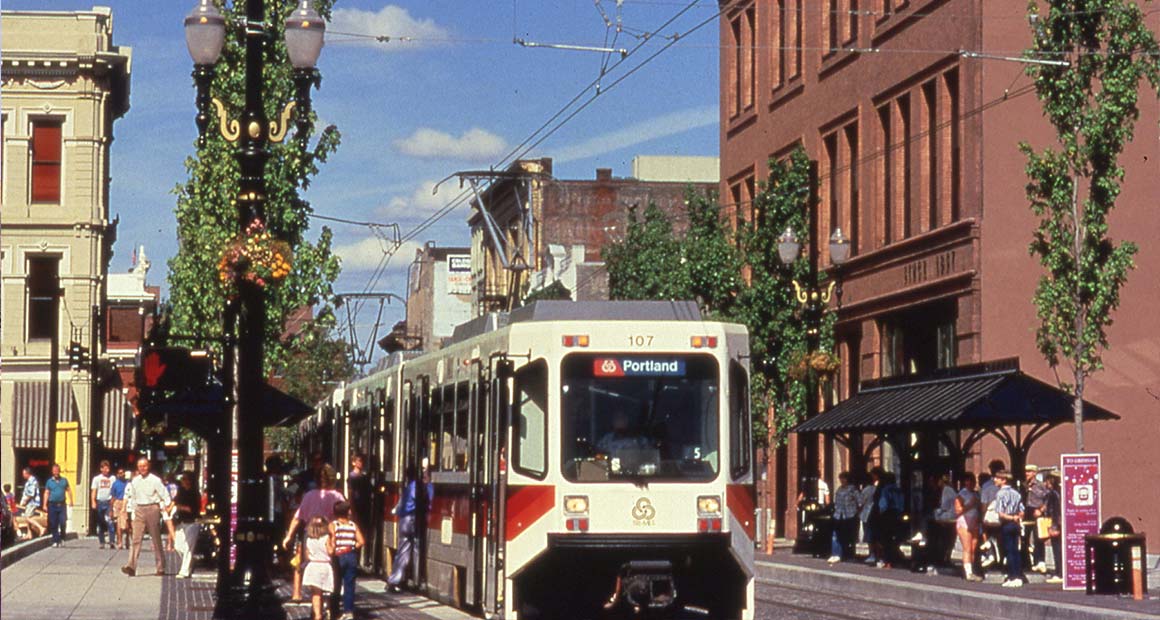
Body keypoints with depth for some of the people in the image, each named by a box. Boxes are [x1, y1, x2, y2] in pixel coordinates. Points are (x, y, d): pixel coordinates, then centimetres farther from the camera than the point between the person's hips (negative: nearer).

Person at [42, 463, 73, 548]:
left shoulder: (64, 480, 10)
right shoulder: (49, 481, 7)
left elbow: (69, 490, 11)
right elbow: (46, 493, 6)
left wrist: (71, 500, -1)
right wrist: (45, 504, -1)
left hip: (62, 505, 0)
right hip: (52, 505, 0)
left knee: (62, 523, -8)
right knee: (53, 524, 1)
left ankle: (62, 538, 10)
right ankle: (55, 541, 7)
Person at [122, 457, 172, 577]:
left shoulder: (155, 480, -3)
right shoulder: (135, 481, 10)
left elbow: (164, 495, -4)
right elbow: (132, 497, 18)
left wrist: (166, 505, -16)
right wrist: (131, 509, 12)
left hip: (152, 508, -3)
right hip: (139, 510, 3)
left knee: (156, 539, 4)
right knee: (136, 539, -7)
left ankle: (161, 568, 11)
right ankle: (131, 566, -16)